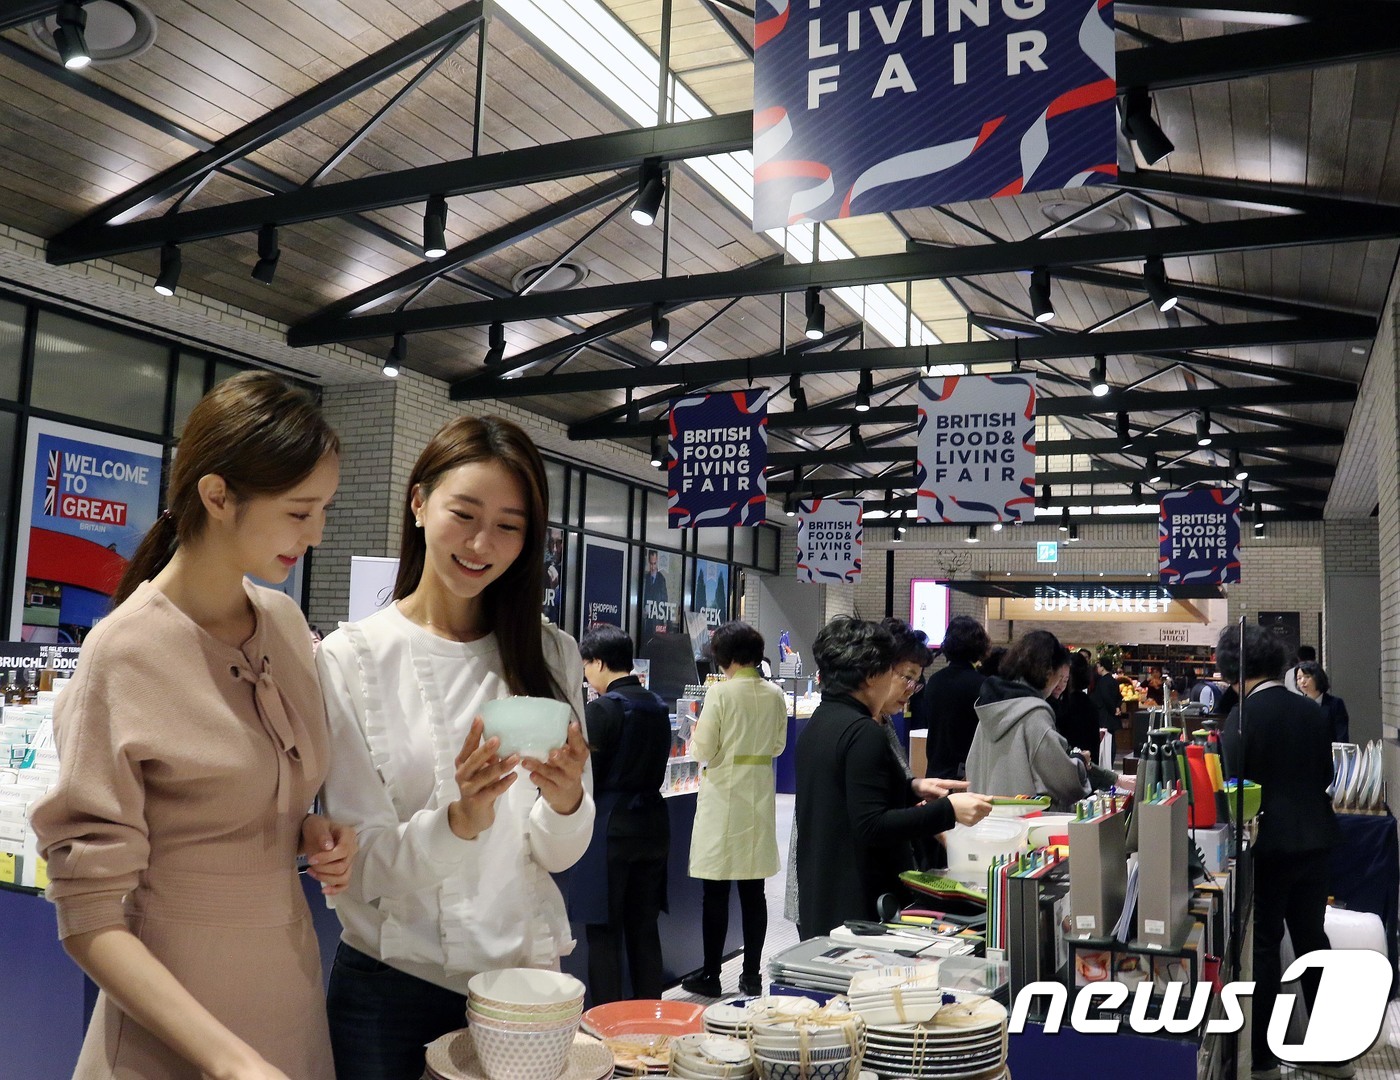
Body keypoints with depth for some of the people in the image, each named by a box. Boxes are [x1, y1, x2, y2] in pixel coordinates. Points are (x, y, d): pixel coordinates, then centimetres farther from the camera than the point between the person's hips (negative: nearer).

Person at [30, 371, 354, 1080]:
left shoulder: (284, 621, -2)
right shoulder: (125, 655, -19)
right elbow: (90, 920, -17)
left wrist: (316, 832, -5)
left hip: (294, 978, 6)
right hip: (178, 1003, -6)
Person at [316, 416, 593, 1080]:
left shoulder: (551, 656, 1)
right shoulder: (352, 657, -9)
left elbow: (558, 853, -1)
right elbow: (363, 867, -10)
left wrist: (566, 801, -22)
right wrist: (458, 821, -29)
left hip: (525, 971, 3)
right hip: (394, 981, -3)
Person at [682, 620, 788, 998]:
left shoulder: (720, 692, -13)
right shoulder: (775, 695, 2)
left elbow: (703, 751, -12)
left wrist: (697, 732, 8)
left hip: (724, 797, -5)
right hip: (760, 797, 5)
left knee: (715, 893, 3)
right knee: (753, 892, 11)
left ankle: (711, 975, 10)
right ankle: (752, 975, 17)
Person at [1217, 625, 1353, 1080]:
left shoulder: (1243, 716, -16)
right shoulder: (1312, 712, 3)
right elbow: (1326, 774, 12)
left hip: (1268, 843, -6)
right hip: (1315, 840, 6)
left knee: (1262, 944, 3)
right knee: (1312, 938, 16)